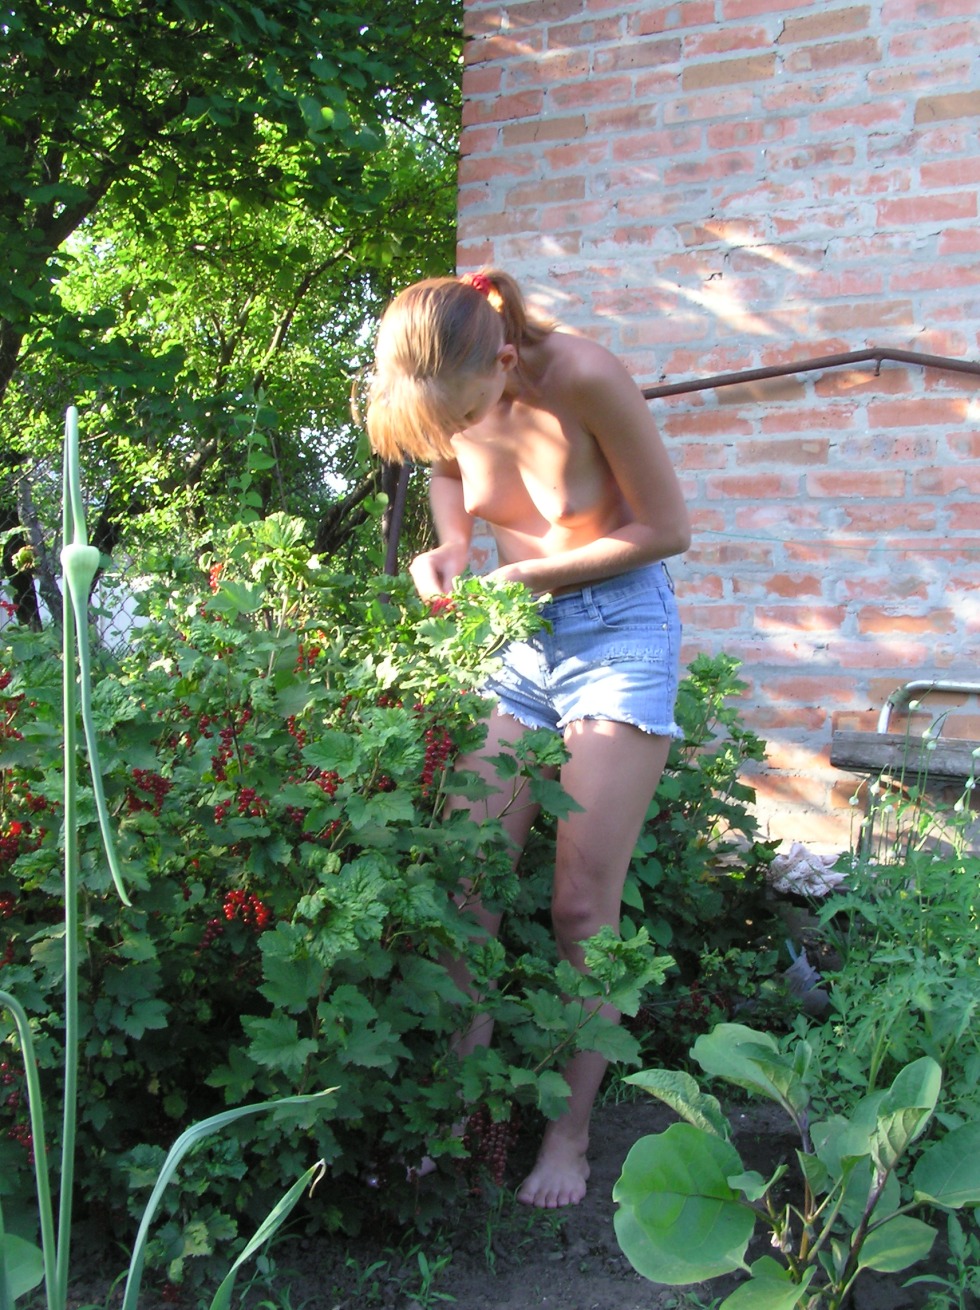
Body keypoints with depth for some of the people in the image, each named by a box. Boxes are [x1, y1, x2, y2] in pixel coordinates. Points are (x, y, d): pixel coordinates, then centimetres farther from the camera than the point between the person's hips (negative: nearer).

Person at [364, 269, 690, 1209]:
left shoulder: (583, 378, -24)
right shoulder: (452, 396, -9)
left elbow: (666, 528, -15)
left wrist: (531, 574, -19)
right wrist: (451, 546, -6)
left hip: (617, 630, -5)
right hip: (515, 639, 5)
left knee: (583, 902, -4)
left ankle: (570, 1131, 10)